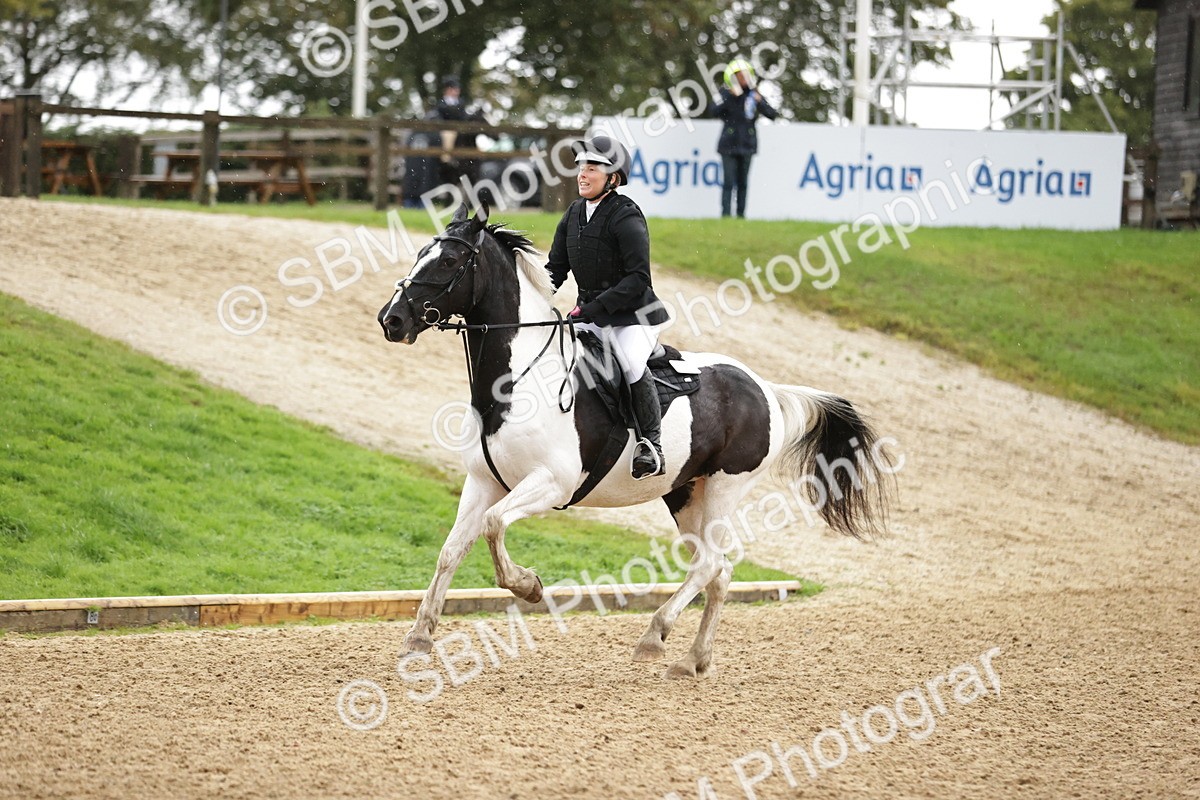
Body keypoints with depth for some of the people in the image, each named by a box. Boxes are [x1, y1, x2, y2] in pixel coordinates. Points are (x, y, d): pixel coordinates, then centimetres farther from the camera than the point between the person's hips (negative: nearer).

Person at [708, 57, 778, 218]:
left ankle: (741, 214, 12)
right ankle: (725, 214, -3)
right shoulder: (726, 93, -3)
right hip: (729, 144, -2)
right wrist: (728, 96, -22)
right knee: (728, 182, -6)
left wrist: (760, 102, -19)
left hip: (747, 144, 3)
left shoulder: (753, 94, 3)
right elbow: (713, 111, -18)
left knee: (743, 182, 7)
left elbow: (772, 114, -3)